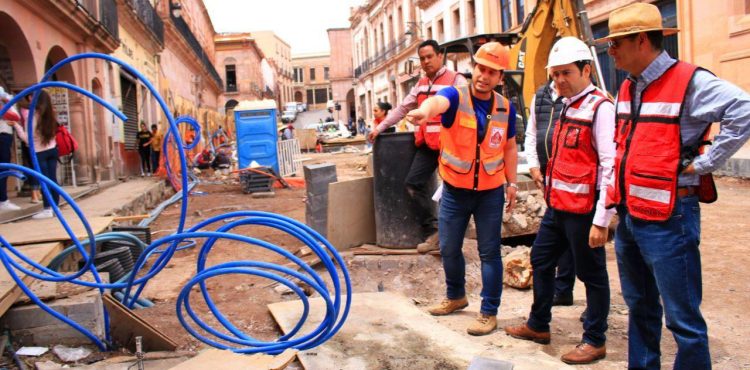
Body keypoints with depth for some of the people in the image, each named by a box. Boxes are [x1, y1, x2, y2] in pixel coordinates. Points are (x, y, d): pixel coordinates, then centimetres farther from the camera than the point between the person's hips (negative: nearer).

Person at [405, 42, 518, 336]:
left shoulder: (505, 107, 0)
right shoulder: (455, 96, -11)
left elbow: (509, 147, 12)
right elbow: (438, 102, -36)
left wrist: (512, 182, 8)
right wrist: (424, 112, -59)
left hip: (490, 192, 1)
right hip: (454, 190, 0)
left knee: (489, 253, 4)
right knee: (449, 249, 13)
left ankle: (489, 312, 17)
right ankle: (455, 296, 37)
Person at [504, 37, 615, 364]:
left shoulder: (600, 108, -14)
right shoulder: (567, 107, 14)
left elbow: (610, 166, -19)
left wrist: (601, 220, -21)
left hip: (583, 210, -9)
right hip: (557, 206, 9)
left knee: (592, 274, 5)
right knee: (541, 260, 18)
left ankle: (594, 341, 21)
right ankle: (538, 326, 35)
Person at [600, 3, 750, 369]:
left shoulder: (689, 82, -13)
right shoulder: (628, 88, 13)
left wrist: (703, 164, -19)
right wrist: (618, 197, 13)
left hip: (668, 218, -8)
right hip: (629, 216, 8)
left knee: (683, 318, 0)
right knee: (640, 308, 20)